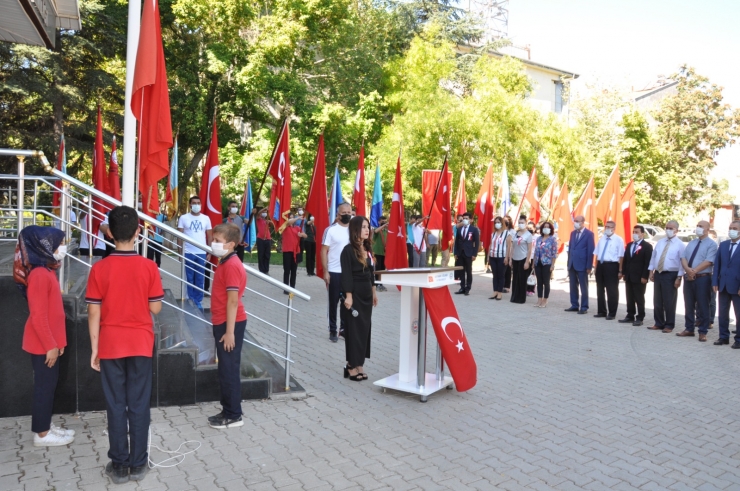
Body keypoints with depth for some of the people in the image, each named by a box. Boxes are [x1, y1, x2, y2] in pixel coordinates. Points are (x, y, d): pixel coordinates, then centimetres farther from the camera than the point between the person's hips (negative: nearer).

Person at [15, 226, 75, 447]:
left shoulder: (46, 271, 10)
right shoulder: (39, 275, -21)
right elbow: (38, 316, -23)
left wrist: (57, 341, 18)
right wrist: (50, 345, -19)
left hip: (49, 342, 9)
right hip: (42, 344, -9)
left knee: (49, 384, 16)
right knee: (44, 385, 2)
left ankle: (46, 426, 28)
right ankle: (42, 433, 14)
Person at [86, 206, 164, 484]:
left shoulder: (100, 269, -9)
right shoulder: (149, 267, -9)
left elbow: (94, 313, -6)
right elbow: (156, 308, -4)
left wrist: (94, 348, 3)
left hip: (110, 345, 0)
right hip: (140, 344, 0)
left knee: (116, 406, 9)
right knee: (139, 405, 8)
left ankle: (119, 466, 17)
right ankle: (138, 464, 17)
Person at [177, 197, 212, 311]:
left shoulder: (206, 218, 6)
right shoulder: (183, 218, 1)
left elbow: (209, 236, 9)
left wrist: (209, 253, 4)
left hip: (202, 253, 2)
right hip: (188, 253, -1)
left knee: (200, 279, 6)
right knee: (189, 278, 5)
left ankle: (198, 301, 15)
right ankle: (191, 300, 14)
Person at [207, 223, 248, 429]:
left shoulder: (232, 265, -18)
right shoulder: (225, 263, 13)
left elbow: (233, 300, -22)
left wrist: (230, 331, -22)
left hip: (230, 324, -10)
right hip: (222, 322, 10)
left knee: (229, 371, -1)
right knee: (225, 370, 16)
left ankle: (233, 416, 10)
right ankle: (228, 411, 26)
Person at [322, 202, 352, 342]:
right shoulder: (331, 230, -6)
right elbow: (324, 251, -6)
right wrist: (325, 271, -12)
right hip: (334, 272, -4)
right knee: (333, 302, 5)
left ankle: (344, 328, 22)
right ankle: (332, 330, 15)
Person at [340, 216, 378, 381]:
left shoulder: (368, 248, 11)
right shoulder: (348, 250, -12)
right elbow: (346, 275, -16)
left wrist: (373, 292, 17)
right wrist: (348, 296, -20)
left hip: (366, 293, 8)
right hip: (354, 293, -8)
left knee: (365, 327, 9)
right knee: (354, 328, -1)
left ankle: (359, 364, 17)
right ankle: (352, 365, 9)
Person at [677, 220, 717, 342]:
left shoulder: (711, 244, -5)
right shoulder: (691, 243, 15)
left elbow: (708, 262, -16)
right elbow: (683, 258, 6)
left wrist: (694, 271, -18)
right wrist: (688, 269, -13)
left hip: (702, 278, -6)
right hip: (688, 277, 6)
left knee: (702, 306, 0)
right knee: (688, 305, 11)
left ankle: (702, 332, 7)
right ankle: (689, 329, 20)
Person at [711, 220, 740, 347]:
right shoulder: (723, 245, 9)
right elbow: (717, 264, 7)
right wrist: (715, 282, 0)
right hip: (723, 285, 5)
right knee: (722, 313, 10)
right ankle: (723, 337, 21)